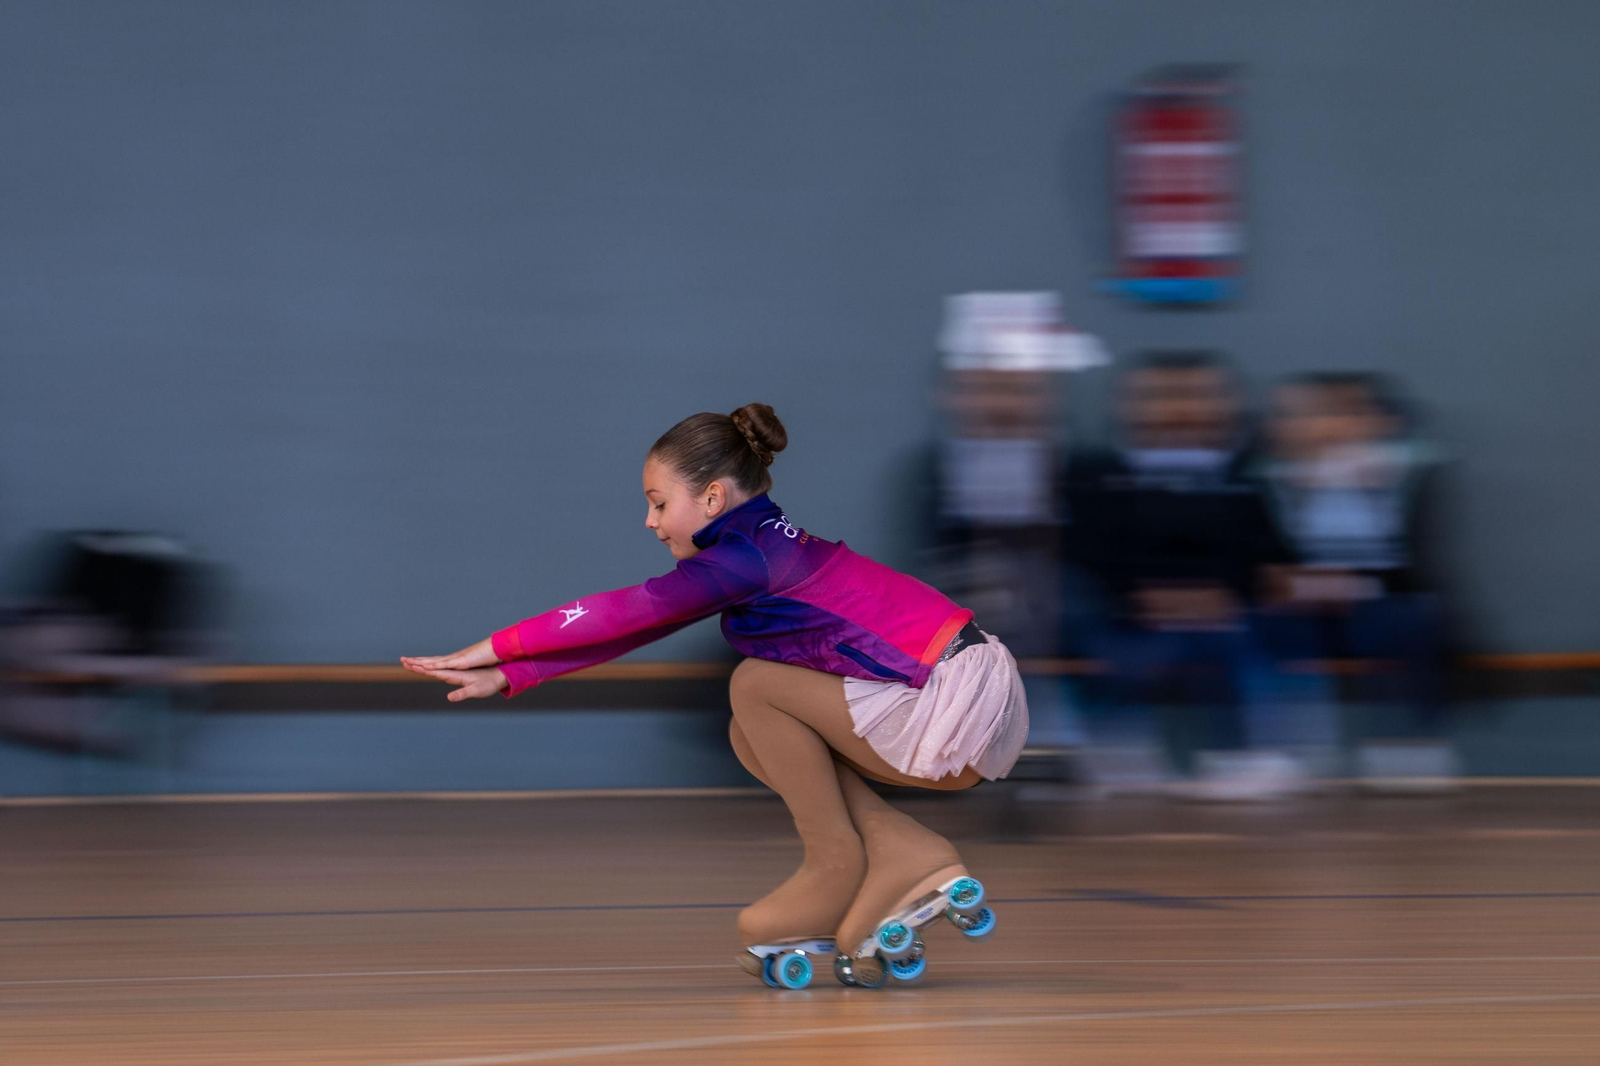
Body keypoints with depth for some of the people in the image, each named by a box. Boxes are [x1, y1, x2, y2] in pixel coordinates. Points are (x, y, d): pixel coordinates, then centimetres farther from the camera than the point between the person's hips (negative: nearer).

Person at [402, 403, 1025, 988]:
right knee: (751, 735, 10)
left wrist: (495, 648, -7)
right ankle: (908, 861, 6)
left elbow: (628, 613, -14)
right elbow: (636, 624, 17)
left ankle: (835, 873, 1)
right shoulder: (761, 544, 16)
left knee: (756, 684, -8)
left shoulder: (749, 554, -13)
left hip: (954, 707, -9)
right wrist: (507, 677, 14)